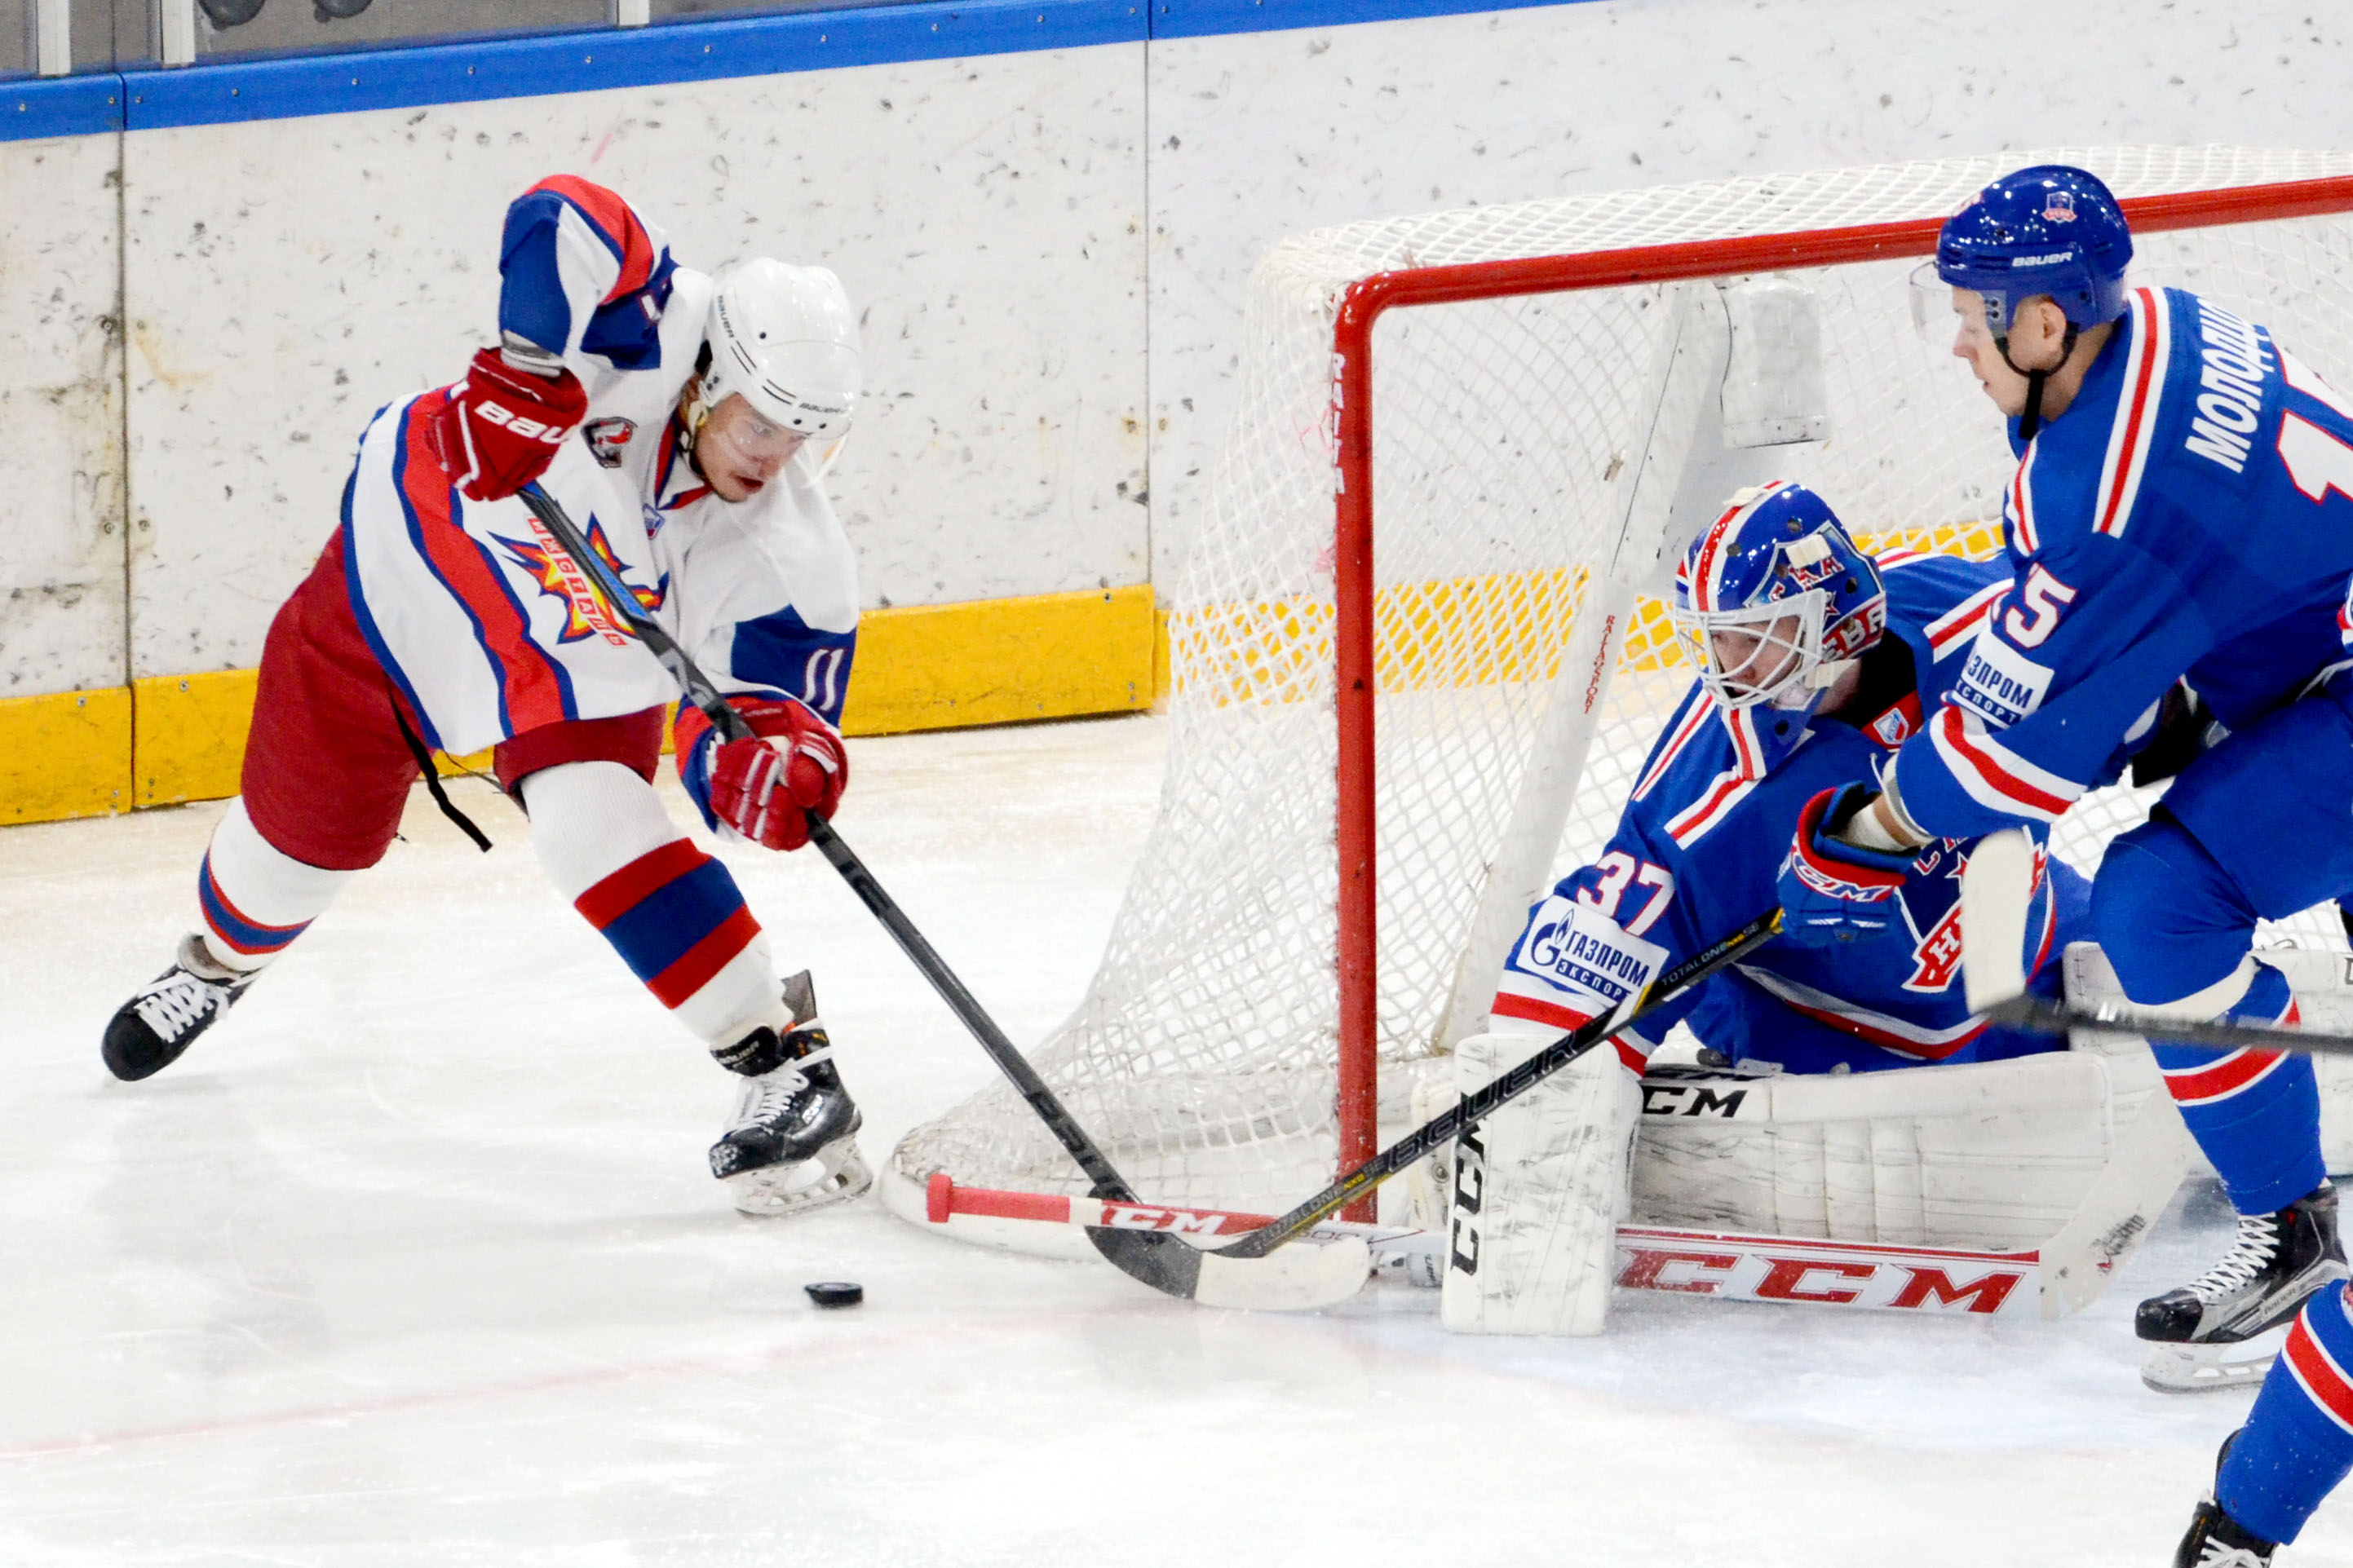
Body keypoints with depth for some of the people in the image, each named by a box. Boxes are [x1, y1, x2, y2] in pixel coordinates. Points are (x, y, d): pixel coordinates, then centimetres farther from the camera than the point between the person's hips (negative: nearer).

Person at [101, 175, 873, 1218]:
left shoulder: (785, 556, -28)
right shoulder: (649, 334, -34)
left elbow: (758, 703, -27)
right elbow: (559, 223, -41)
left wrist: (773, 754, -50)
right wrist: (527, 367, -48)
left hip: (579, 673, 0)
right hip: (413, 552, 0)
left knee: (592, 826, -29)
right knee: (298, 832, 16)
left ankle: (783, 1067, -22)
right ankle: (218, 963, 52)